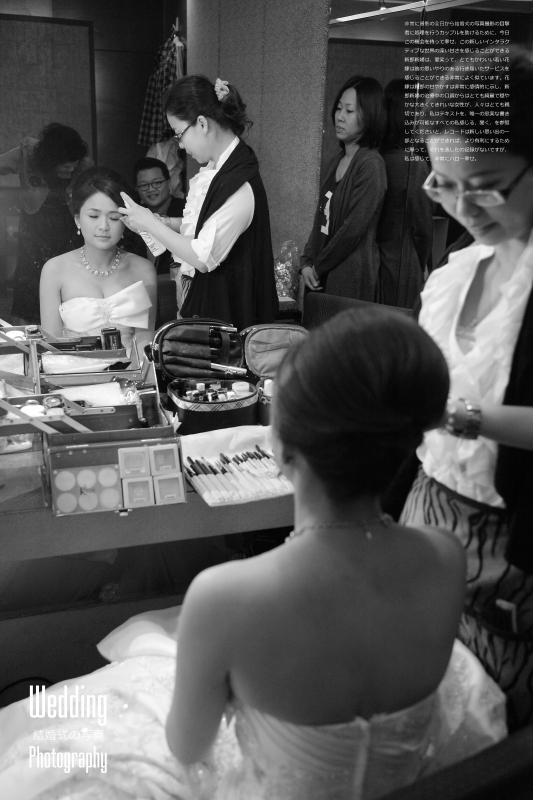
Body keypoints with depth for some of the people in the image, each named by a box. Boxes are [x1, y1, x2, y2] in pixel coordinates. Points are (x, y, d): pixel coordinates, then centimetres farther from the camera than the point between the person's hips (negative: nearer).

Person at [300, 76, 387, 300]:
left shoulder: (371, 165, -11)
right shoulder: (336, 162, 14)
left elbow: (354, 228, -16)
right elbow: (321, 219, 14)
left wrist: (318, 267, -9)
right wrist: (306, 262, 1)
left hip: (351, 278, -7)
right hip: (321, 276, 7)